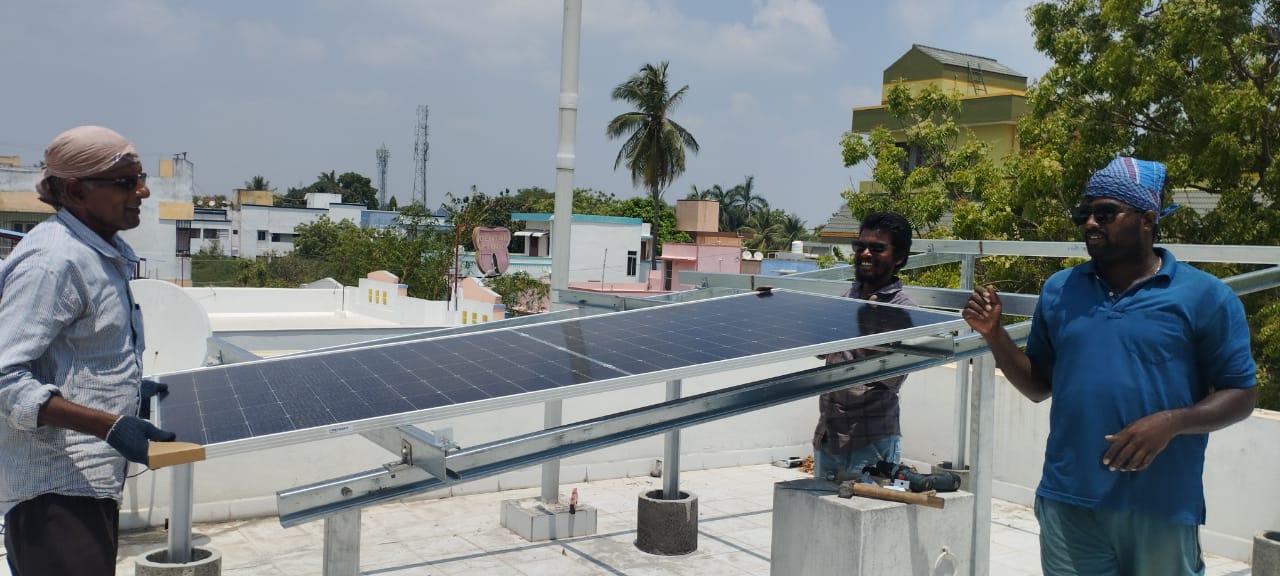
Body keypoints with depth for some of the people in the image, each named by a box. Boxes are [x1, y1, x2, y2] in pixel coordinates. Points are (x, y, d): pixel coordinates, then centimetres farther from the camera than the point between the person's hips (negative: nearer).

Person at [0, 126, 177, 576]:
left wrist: (128, 390, 23)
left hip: (89, 485, 10)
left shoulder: (106, 255, 13)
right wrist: (112, 427, -29)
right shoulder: (52, 260, -17)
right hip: (54, 491, -10)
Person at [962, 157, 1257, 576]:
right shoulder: (1059, 290, 7)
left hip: (1162, 509, -2)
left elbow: (1240, 397, -3)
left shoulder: (1204, 296, -4)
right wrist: (994, 334, -4)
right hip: (1068, 502, 3)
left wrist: (1170, 422, -21)